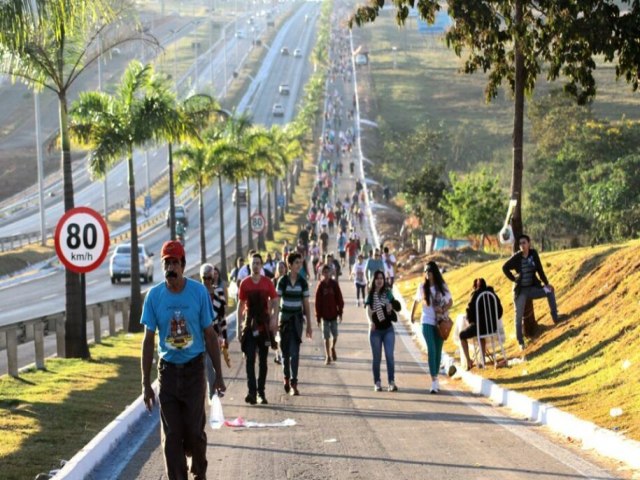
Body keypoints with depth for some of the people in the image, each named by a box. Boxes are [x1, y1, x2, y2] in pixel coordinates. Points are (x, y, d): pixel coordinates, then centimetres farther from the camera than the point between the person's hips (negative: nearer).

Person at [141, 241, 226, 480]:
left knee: (194, 429, 1)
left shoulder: (199, 292, -6)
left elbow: (210, 335, 1)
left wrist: (218, 375, 1)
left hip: (194, 370, -1)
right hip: (167, 370, 1)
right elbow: (148, 340, 1)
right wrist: (146, 383, -1)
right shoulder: (154, 295, -4)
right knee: (171, 433, 1)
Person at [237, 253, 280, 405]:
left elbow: (275, 302, 3)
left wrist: (274, 318, -12)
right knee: (250, 359, -8)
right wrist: (239, 325, 3)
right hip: (249, 325, -1)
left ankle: (261, 393, 15)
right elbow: (241, 305, 6)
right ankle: (252, 391, -14)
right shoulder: (245, 283, 1)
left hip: (264, 324, 1)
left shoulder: (267, 283, 0)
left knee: (263, 360, 7)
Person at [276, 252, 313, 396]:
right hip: (284, 318, 0)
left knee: (295, 352, -6)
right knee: (285, 350, 9)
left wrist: (309, 325, 5)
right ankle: (286, 377, 30)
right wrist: (274, 321, -8)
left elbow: (306, 305, 4)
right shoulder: (283, 281, -5)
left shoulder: (303, 283, 0)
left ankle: (293, 384, -8)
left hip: (297, 319, 0)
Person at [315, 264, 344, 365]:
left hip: (334, 314, 1)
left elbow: (339, 299, 1)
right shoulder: (320, 286, -6)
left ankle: (333, 348, 35)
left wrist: (340, 312, -1)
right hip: (324, 315, -1)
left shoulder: (334, 284, -3)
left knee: (335, 335, 5)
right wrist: (318, 317, -4)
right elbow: (317, 302, -4)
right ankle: (327, 357, 11)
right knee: (326, 337, 2)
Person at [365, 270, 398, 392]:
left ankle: (392, 382, -10)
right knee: (376, 358, 4)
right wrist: (370, 321, -32)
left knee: (390, 356, -9)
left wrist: (390, 309, -11)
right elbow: (368, 310, -12)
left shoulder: (387, 293, 5)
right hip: (375, 330, -1)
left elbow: (391, 309, 14)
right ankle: (377, 383, 12)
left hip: (388, 329, 1)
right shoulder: (370, 295, 0)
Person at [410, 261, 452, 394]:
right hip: (427, 322, -1)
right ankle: (434, 381, -18)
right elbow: (416, 301, 16)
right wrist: (412, 315, 22)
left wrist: (443, 310, -12)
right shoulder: (422, 287, 1)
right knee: (431, 349, -14)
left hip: (440, 322, 1)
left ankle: (436, 378, 22)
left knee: (438, 351, 9)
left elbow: (450, 302, 6)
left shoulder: (442, 287, 0)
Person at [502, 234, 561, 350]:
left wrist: (546, 283, -7)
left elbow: (539, 270, -1)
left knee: (549, 290, -19)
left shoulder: (533, 254, -7)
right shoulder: (516, 257, -13)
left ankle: (555, 316, -10)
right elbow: (505, 268, -3)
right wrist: (514, 279, -8)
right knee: (519, 316, -2)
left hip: (533, 288, 2)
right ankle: (520, 342, 8)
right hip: (520, 290, -2)